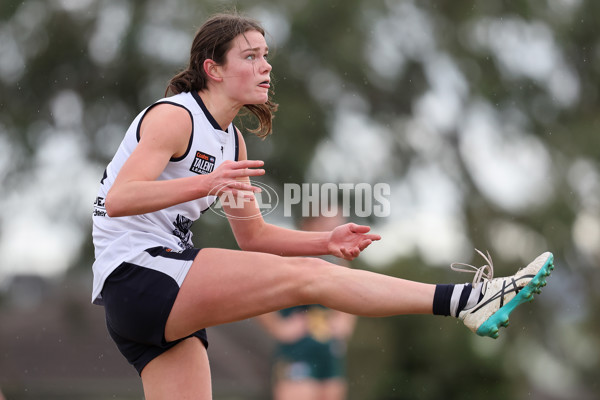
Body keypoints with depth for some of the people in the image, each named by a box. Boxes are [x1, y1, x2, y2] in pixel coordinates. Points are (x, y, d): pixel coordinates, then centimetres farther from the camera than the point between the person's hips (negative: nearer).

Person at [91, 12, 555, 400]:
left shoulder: (231, 139, 18)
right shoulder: (173, 117, -9)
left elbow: (252, 234, 23)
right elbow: (118, 200, -23)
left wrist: (327, 242, 6)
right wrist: (205, 183, -37)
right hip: (137, 275, -10)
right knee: (307, 276, -18)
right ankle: (466, 300, -22)